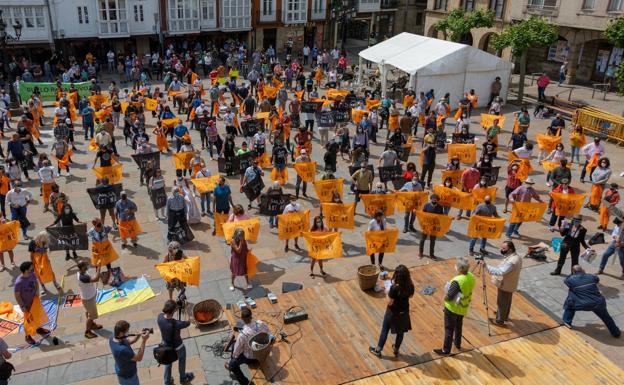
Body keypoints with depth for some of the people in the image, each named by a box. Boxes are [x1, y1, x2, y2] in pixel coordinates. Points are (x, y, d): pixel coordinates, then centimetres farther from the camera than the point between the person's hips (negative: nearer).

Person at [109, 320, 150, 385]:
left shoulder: (113, 338, -16)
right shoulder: (122, 349, -42)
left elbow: (128, 341, 2)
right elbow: (139, 358, -28)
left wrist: (139, 335, -15)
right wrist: (144, 341, -30)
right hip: (127, 376, -8)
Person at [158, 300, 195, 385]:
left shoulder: (160, 317, -27)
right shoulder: (176, 324, -40)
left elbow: (164, 313, -1)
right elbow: (188, 323, -19)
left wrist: (176, 307, -12)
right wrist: (185, 312, -7)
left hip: (166, 345, 4)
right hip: (177, 347, -4)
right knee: (181, 361, 26)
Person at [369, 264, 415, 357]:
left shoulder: (394, 288, -32)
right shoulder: (410, 286, -16)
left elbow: (389, 303, -22)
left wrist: (388, 293, -8)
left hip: (393, 312, -4)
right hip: (404, 312, 5)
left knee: (384, 331, 16)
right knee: (400, 332, 23)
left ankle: (378, 350, 30)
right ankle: (396, 350, 42)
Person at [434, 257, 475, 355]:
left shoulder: (457, 281, -33)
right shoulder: (471, 277, -10)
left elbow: (448, 297, -27)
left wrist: (445, 297, -6)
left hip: (452, 308, -7)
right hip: (463, 308, 7)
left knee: (449, 329, 8)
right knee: (458, 326, 27)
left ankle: (446, 350, 20)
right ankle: (458, 344, 45)